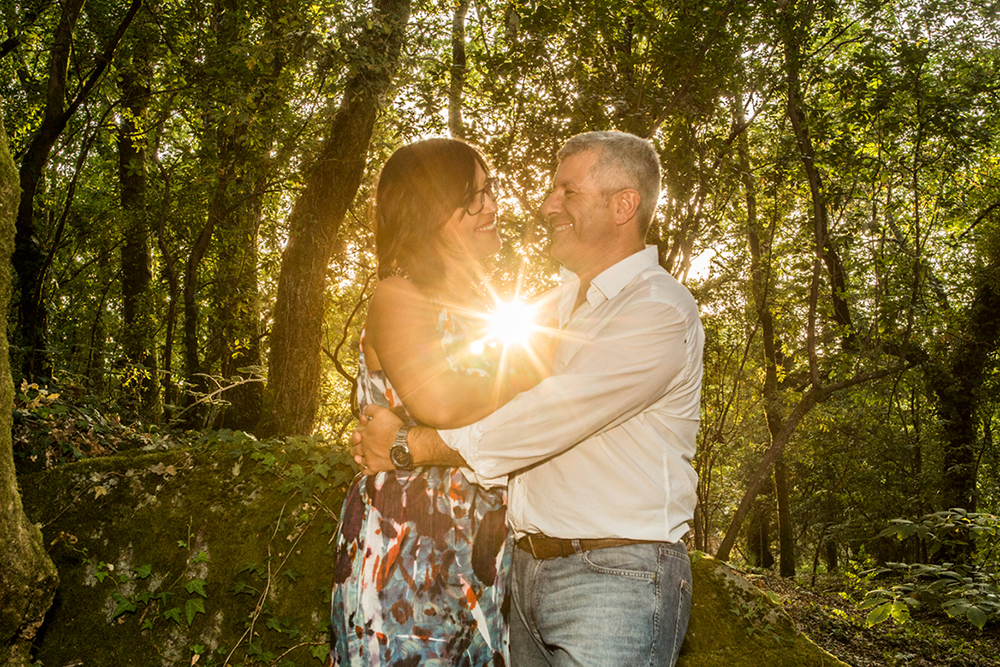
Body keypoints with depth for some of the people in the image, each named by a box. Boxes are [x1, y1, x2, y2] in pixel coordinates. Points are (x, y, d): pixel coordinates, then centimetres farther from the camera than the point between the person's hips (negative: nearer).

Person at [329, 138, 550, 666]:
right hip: (403, 542, -7)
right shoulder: (398, 297, -8)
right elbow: (436, 402, -27)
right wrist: (528, 375, -12)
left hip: (480, 554, 7)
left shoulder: (486, 310, 15)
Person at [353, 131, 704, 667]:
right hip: (529, 571, 7)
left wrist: (410, 446, -13)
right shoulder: (556, 306, 16)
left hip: (614, 581, -7)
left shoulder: (659, 311, -13)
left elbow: (544, 422, -20)